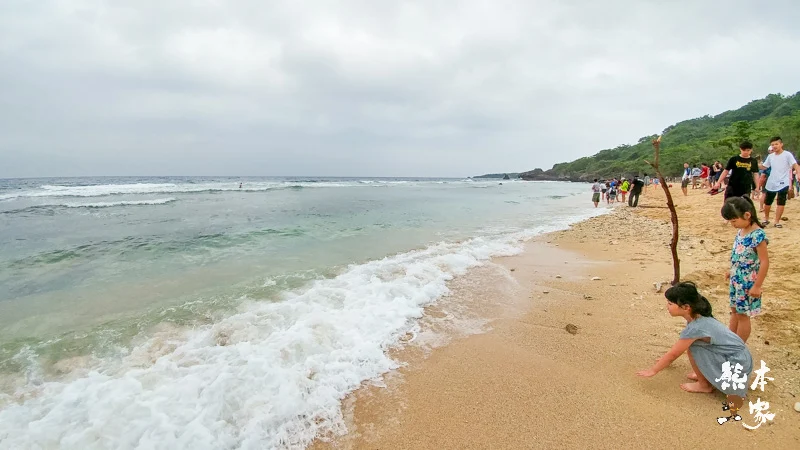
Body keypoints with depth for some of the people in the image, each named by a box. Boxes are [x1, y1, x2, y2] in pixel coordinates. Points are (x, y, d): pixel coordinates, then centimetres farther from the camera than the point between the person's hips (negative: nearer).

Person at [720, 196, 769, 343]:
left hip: (748, 282, -8)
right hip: (736, 280, 8)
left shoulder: (758, 235, -22)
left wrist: (757, 286, -19)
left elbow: (764, 262, -21)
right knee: (735, 310, 18)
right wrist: (732, 271, 19)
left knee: (742, 314, 4)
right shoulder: (741, 231, 2)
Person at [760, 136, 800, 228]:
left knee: (781, 203, -4)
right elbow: (764, 166, 15)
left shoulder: (787, 154, -7)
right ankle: (766, 219, 29)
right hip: (771, 183, 5)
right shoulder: (770, 156, 7)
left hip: (783, 183, -4)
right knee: (767, 202, 12)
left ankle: (777, 222, 1)